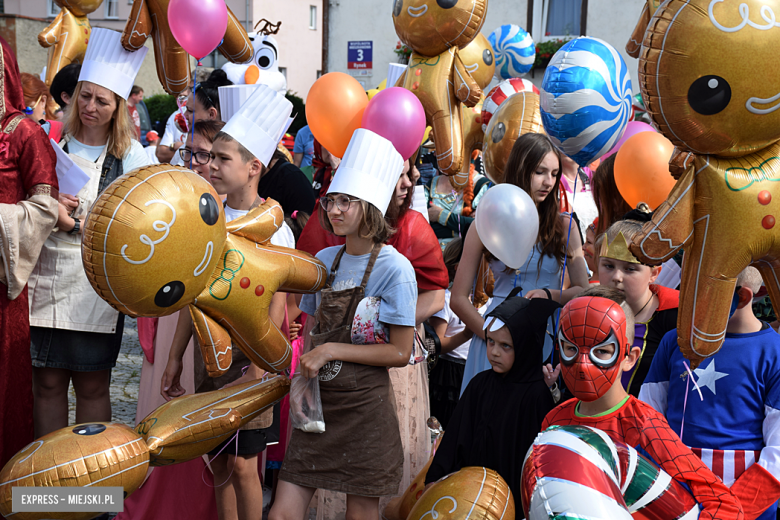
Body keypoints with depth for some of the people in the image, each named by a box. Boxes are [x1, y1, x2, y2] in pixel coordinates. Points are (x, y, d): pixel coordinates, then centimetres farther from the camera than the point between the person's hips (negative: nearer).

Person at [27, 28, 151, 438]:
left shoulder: (130, 155, 1)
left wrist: (75, 223, -13)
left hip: (97, 285, -2)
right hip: (45, 279, 2)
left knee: (92, 386, 4)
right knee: (47, 384, 6)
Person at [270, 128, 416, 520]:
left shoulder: (394, 268, -10)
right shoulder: (323, 261, 7)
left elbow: (399, 352, -11)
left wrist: (331, 350, -15)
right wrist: (307, 367, -2)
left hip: (364, 405, -5)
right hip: (318, 401, 5)